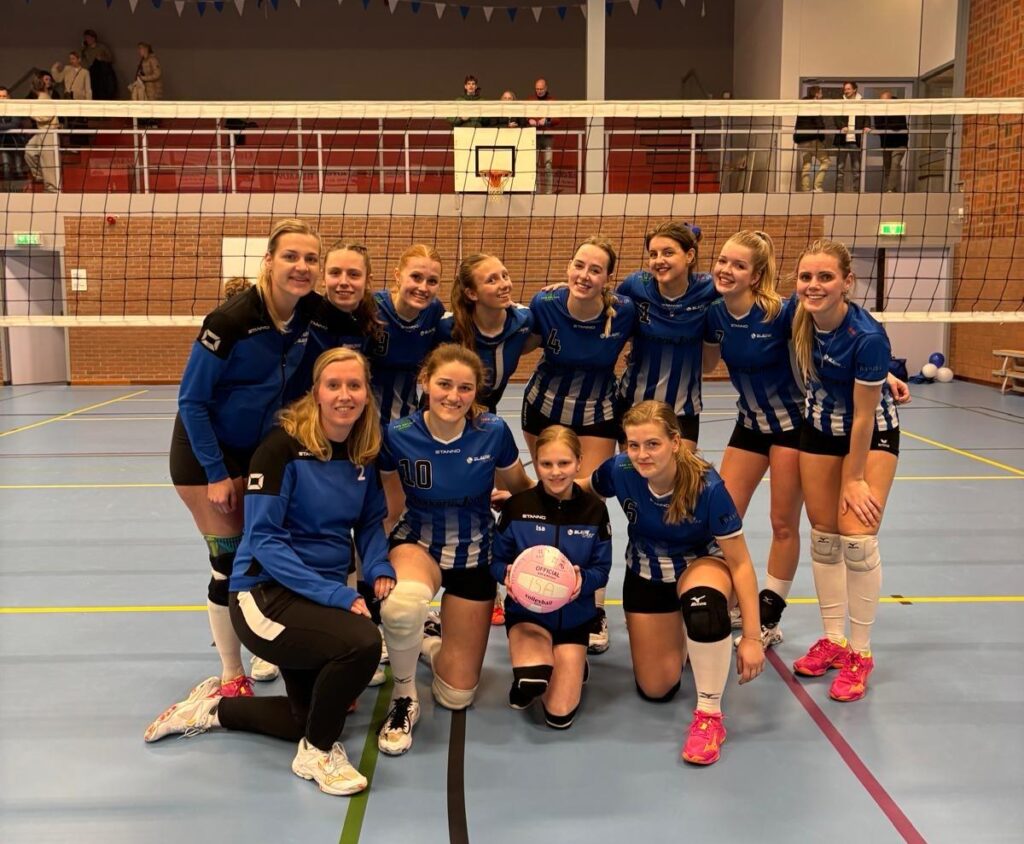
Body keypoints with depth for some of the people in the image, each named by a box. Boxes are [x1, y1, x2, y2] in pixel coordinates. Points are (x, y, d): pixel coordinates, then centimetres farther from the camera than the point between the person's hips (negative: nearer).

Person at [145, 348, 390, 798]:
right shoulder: (283, 447, -20)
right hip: (266, 594, -8)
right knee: (363, 642, -32)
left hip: (324, 597, 8)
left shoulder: (364, 454, 0)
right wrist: (336, 595, -27)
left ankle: (215, 706, 38)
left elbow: (370, 522, 10)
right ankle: (318, 752, -5)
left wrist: (379, 569, -12)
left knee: (310, 719, 15)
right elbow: (263, 540, -22)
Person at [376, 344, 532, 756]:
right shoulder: (398, 435, -19)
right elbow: (385, 508, -4)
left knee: (456, 696, 3)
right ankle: (404, 697, -11)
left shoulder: (493, 432, -19)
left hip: (473, 554, 1)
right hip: (417, 543, -1)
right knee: (403, 601, -41)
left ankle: (432, 647, 38)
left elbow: (523, 490, 0)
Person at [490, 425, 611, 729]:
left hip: (573, 615, 1)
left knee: (559, 715, -3)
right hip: (527, 610, -1)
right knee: (532, 680, -31)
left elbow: (601, 570, -4)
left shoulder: (594, 509, -9)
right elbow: (497, 561, -4)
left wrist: (583, 579, -27)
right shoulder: (517, 506, -12)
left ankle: (572, 666, 31)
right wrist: (508, 574, -27)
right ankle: (528, 681, 8)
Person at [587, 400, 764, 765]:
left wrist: (751, 638, -22)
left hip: (701, 563, -3)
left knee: (704, 605, -42)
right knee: (656, 690, 4)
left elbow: (740, 563, -23)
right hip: (646, 574, 3)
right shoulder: (619, 470, -26)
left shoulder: (707, 486, -33)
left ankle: (709, 715, -20)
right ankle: (676, 635, 38)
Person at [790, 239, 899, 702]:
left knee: (857, 538, -12)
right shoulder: (799, 317, -17)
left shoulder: (867, 337, -32)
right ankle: (833, 640, 22)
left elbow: (864, 417, -23)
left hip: (872, 433, -5)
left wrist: (855, 480, -15)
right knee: (823, 536, 7)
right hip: (820, 429, 5)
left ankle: (860, 654, 6)